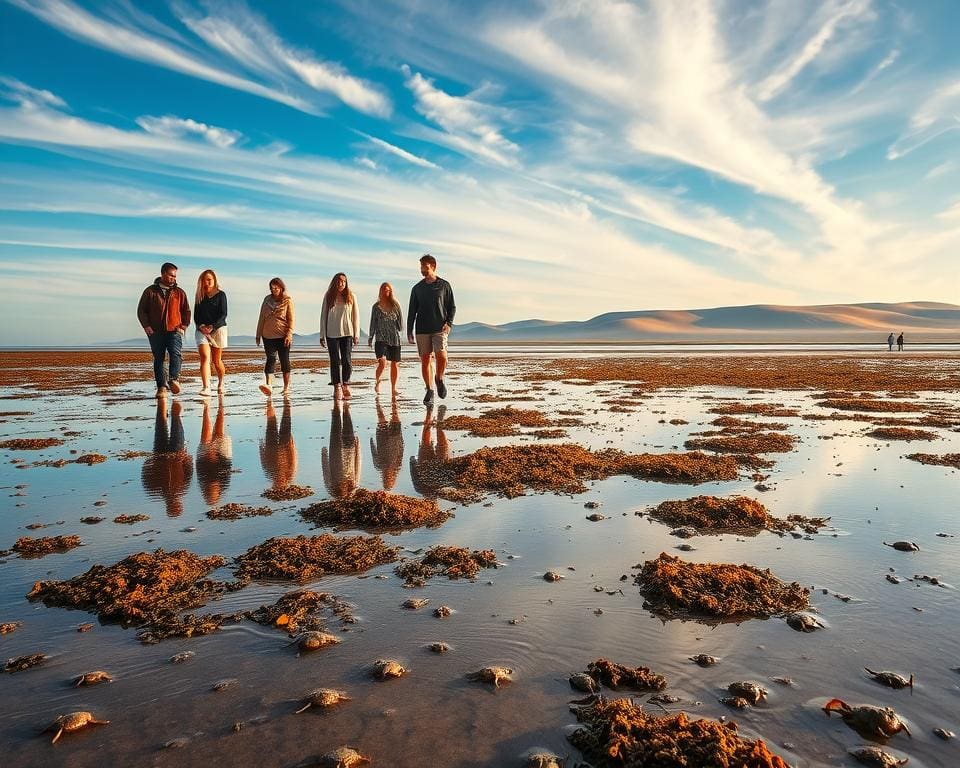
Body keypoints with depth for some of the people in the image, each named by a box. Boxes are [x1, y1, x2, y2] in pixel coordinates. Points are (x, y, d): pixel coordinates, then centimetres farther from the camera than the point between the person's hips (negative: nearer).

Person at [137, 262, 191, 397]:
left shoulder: (179, 292, 11)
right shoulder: (150, 291, 7)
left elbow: (186, 311, 14)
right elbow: (141, 310, 9)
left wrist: (183, 326, 1)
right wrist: (146, 326, -3)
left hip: (174, 331, 0)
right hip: (155, 332, 0)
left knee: (176, 353, -24)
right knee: (158, 359, 2)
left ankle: (174, 379, -30)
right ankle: (161, 387, 5)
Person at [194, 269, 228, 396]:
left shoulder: (220, 295, 2)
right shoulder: (200, 296, 12)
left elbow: (223, 314, -5)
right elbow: (196, 315, 11)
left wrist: (212, 326, -17)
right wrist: (200, 326, -8)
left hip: (218, 328, -2)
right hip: (202, 330, 2)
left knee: (216, 360, 6)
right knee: (205, 357, -15)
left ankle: (220, 383, 32)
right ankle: (206, 388, -23)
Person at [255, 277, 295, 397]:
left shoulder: (288, 301, 0)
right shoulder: (267, 299, 10)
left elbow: (291, 319, -3)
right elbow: (262, 317, 14)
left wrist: (289, 334, -13)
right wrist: (258, 334, 13)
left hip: (283, 336, -2)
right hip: (268, 335, 2)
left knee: (284, 360, 5)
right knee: (270, 358, -11)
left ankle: (286, 387, 14)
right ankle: (269, 385, -24)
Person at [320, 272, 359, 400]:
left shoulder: (351, 296, 3)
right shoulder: (328, 296, 4)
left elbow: (356, 316, 5)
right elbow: (323, 316, 7)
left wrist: (356, 334, 1)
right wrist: (322, 335, 4)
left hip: (347, 333, 0)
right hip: (332, 334, 1)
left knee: (346, 360, -4)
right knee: (335, 361, 2)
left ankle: (346, 384, 15)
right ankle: (337, 387, 8)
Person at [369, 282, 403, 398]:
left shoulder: (395, 305, 6)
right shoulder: (376, 306, 6)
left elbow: (400, 319, 10)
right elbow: (373, 323, 9)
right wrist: (370, 337, 7)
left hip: (394, 338, 2)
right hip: (381, 338, -2)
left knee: (395, 364, 4)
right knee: (382, 362, -19)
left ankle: (393, 389, 15)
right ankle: (377, 381, 8)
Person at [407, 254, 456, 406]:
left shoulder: (444, 285, 5)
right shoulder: (417, 288, 10)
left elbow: (452, 307, 7)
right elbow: (412, 311, 12)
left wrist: (449, 323, -9)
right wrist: (409, 331, 5)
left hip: (439, 329, -2)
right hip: (422, 330, 2)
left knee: (441, 356, -19)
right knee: (425, 360, 0)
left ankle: (439, 379, 9)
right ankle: (429, 390, 10)